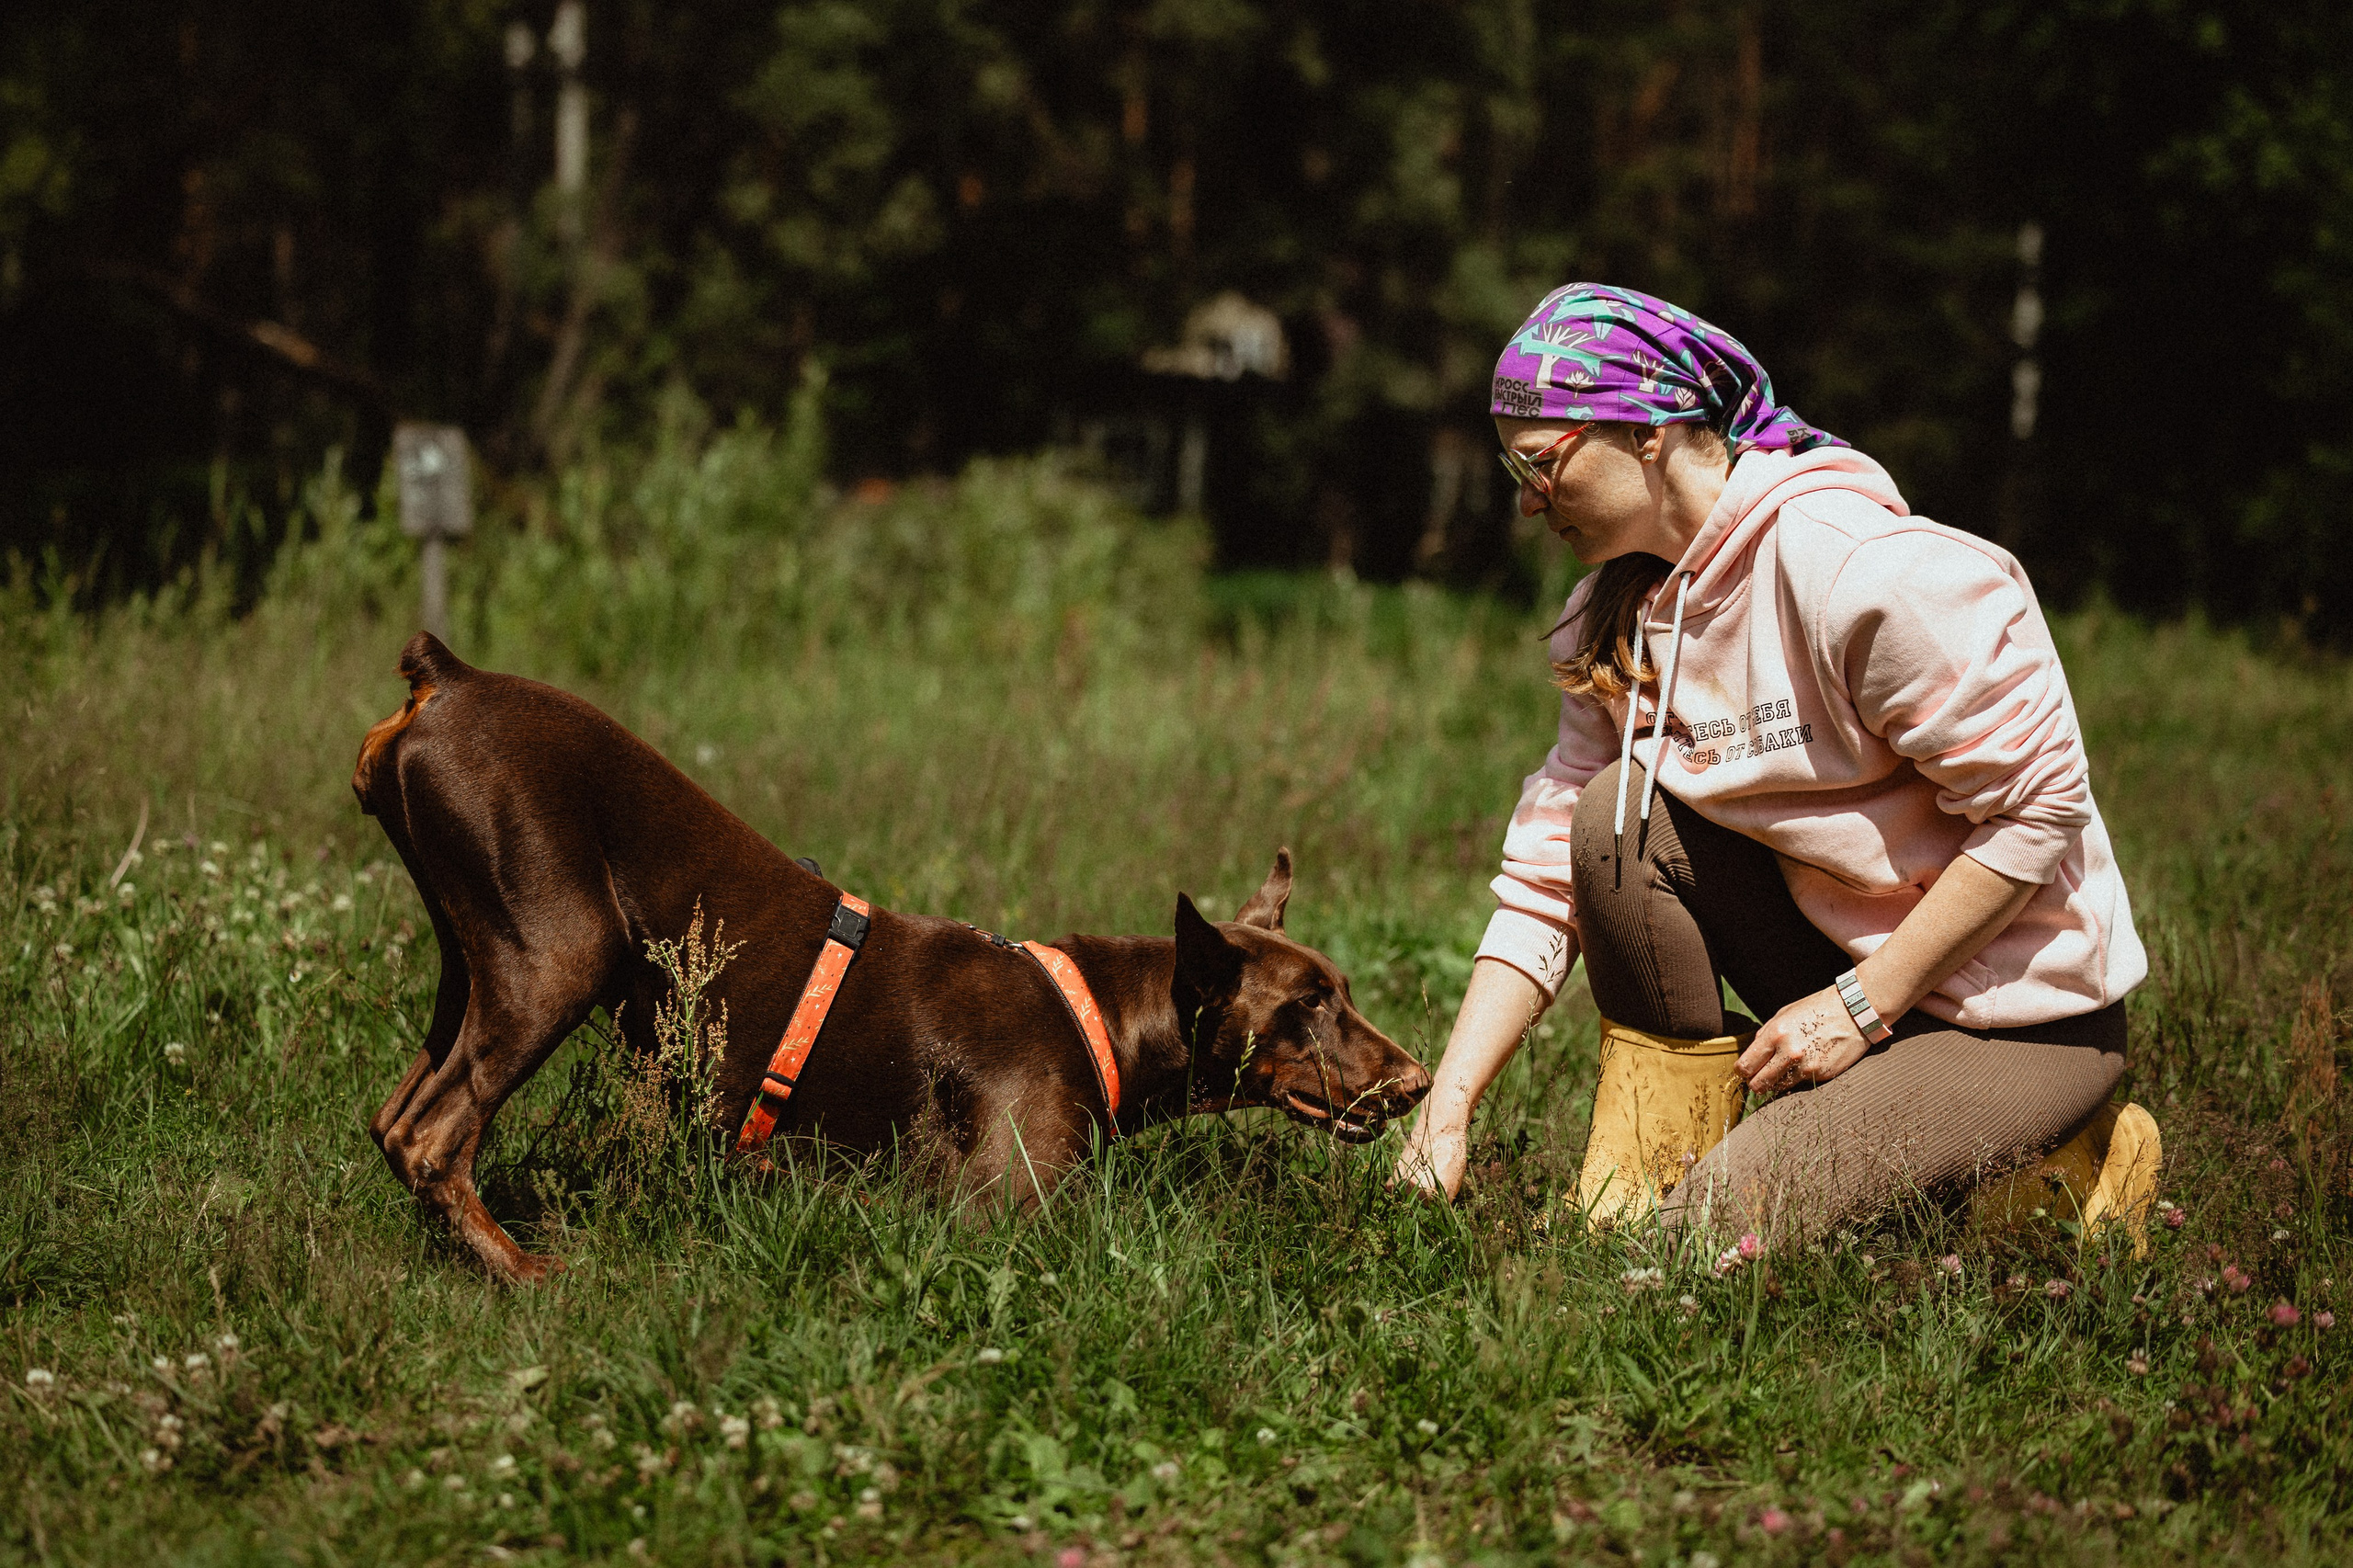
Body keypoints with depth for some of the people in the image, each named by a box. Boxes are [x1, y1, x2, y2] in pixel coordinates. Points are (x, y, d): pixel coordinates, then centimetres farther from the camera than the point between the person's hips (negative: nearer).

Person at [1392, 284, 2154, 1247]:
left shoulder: (1862, 573, -24)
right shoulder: (1617, 616, 2)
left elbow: (2039, 807, -23)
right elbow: (1546, 878, 1)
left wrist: (1859, 1005, -20)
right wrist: (1449, 1106, -9)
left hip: (2029, 1016, -7)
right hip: (1844, 953, 7)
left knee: (1705, 1237, -18)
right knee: (1619, 813, -12)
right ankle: (1638, 1179, -2)